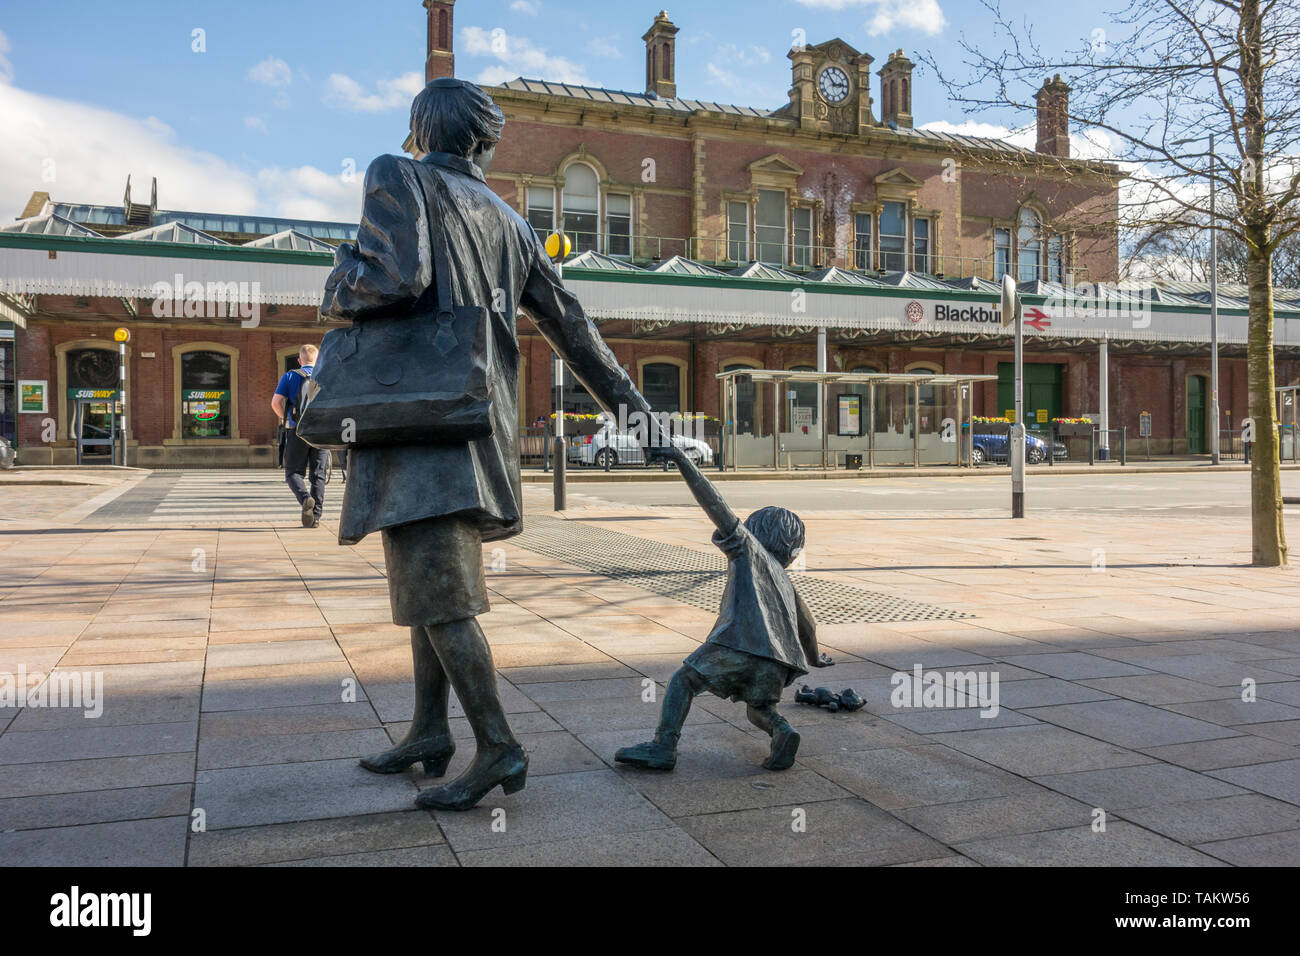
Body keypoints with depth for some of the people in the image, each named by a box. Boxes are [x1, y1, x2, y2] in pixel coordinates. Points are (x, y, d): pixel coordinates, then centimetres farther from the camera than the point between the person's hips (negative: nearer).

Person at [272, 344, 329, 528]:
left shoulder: (290, 376, 2)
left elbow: (276, 402, -6)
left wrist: (284, 419, 11)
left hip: (298, 431, -1)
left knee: (294, 472, 8)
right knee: (318, 475, 7)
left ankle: (305, 498, -20)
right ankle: (315, 516, 5)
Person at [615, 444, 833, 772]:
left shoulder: (747, 545, 17)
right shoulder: (784, 580, 32)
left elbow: (716, 505, 4)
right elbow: (807, 626, 44)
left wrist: (682, 460, 2)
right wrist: (815, 658, 64)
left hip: (740, 644, -5)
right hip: (776, 663, 6)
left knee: (684, 681, 11)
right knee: (759, 711, 27)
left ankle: (663, 746, -1)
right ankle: (782, 732, -3)